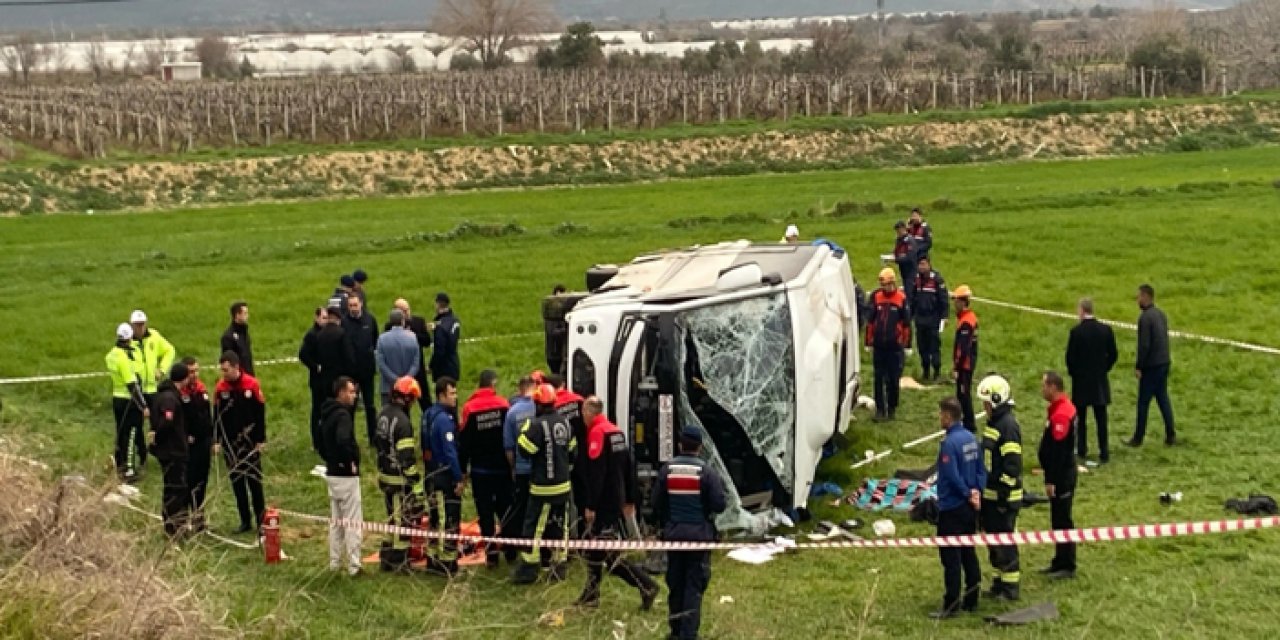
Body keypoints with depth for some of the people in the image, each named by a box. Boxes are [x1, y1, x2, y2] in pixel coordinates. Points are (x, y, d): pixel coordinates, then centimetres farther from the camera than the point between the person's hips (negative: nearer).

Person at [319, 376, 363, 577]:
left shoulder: (326, 414, 12)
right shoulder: (342, 415, -18)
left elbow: (321, 443, 21)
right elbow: (343, 441, -34)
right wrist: (351, 461, -20)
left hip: (331, 473, 9)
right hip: (346, 475, -9)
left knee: (336, 521, 17)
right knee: (353, 522, -4)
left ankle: (334, 562, 22)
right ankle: (354, 566, -2)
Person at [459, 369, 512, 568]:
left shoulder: (469, 408, -8)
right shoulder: (503, 404, -9)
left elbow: (464, 442, -4)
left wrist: (462, 469, 5)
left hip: (480, 470, 0)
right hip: (502, 467, 1)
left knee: (485, 513, 5)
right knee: (506, 509, 14)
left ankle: (491, 553, 4)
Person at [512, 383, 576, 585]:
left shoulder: (537, 424, -19)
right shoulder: (565, 423, 6)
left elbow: (524, 448, -19)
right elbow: (573, 451, 13)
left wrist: (525, 428, -4)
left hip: (543, 487, -7)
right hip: (563, 485, 7)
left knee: (534, 526, -1)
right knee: (560, 526, 13)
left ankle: (528, 569, 2)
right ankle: (559, 566, 18)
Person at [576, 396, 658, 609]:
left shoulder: (597, 432, -15)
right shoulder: (617, 431, 13)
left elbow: (595, 473, -21)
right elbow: (628, 468, 17)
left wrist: (590, 505, -20)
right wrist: (629, 500, 22)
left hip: (604, 503, -9)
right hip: (616, 501, 9)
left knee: (610, 553, -7)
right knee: (594, 546, 16)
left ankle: (646, 586, -9)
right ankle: (591, 594, 22)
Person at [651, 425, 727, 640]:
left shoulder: (666, 469, -1)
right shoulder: (708, 472, -12)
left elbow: (656, 502, 1)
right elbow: (718, 504, -14)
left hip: (673, 533, 3)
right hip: (700, 533, -3)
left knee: (675, 581, 14)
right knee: (695, 584, 1)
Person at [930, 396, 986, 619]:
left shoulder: (949, 443, -19)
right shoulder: (971, 438, 7)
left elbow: (953, 477, -21)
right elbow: (981, 469, 9)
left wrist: (969, 493, -9)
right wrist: (976, 491, -3)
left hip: (951, 508, -9)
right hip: (969, 508, 9)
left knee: (950, 557, -4)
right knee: (969, 554, 15)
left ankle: (951, 606, -1)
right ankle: (971, 600, 22)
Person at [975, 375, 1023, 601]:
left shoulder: (1008, 425, -18)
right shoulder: (993, 423, 14)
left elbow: (1012, 464, -22)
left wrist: (1004, 493, -22)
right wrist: (982, 489, 24)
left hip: (1003, 497, -10)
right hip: (990, 495, 10)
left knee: (1005, 542, -4)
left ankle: (1010, 587, 4)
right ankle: (999, 582, 26)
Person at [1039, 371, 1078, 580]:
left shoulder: (1061, 413, -22)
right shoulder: (1061, 408, 10)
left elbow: (1058, 450, -24)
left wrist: (1051, 480, -21)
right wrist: (1051, 476, 19)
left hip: (1061, 476, -10)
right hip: (1061, 474, 10)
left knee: (1062, 520, -2)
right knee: (1059, 519, 17)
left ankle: (1067, 566, 5)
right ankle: (1060, 562, 26)